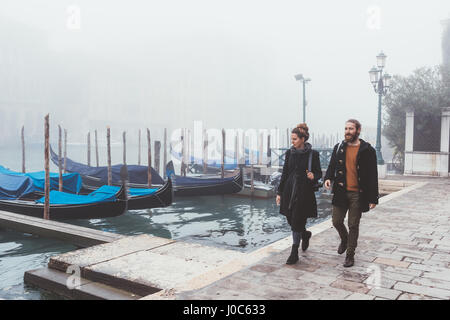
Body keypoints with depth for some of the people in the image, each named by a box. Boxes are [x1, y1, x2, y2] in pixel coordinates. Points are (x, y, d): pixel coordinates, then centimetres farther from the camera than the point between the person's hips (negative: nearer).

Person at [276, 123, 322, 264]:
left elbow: (319, 173, 2)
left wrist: (313, 176, -22)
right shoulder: (289, 153, 6)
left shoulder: (313, 154, -5)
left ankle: (294, 253, 7)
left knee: (297, 222, -5)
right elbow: (284, 173, 10)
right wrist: (279, 192, 9)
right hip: (289, 191, 5)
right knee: (291, 220, 11)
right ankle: (305, 234, 42)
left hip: (304, 192, -4)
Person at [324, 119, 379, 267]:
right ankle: (344, 240, 38)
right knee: (336, 221, 6)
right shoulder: (339, 148, 6)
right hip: (341, 192, 3)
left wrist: (373, 198, -8)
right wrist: (328, 178, -9)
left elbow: (373, 175, -5)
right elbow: (332, 166, 14)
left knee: (353, 226, 4)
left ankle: (350, 255, 19)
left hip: (357, 194, -3)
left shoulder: (367, 150, -6)